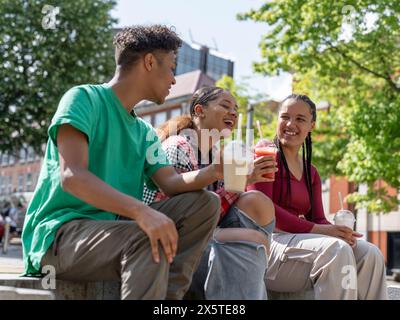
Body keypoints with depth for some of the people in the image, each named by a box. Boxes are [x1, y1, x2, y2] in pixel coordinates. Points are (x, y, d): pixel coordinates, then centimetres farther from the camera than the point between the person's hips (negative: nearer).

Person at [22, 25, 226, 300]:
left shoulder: (145, 132, 15)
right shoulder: (85, 98, -7)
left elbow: (171, 183, 4)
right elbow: (71, 176, -22)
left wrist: (215, 171, -16)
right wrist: (141, 211, -35)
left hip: (115, 229, 8)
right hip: (58, 233, -7)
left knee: (205, 203, -7)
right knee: (149, 239, -34)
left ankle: (167, 294, -16)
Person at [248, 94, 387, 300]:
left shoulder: (311, 173, 20)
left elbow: (318, 219, 11)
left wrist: (339, 232, -13)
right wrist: (316, 229, -19)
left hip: (299, 242, 7)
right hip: (269, 241, -6)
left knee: (370, 254, -13)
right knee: (335, 249, -30)